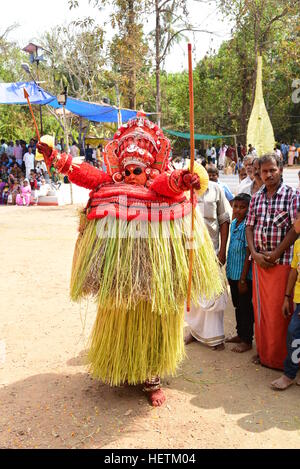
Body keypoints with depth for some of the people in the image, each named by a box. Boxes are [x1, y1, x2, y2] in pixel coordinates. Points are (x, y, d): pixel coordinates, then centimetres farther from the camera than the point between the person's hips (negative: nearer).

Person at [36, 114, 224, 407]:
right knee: (120, 321, 17)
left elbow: (167, 182, -24)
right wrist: (56, 158, -14)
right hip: (119, 272, 3)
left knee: (151, 323, 10)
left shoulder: (159, 186, -2)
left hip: (152, 271, -3)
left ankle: (151, 380, 27)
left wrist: (182, 180, -47)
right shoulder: (112, 186, 8)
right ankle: (121, 370, 39)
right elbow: (85, 174, -3)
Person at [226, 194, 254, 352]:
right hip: (233, 274, 8)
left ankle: (247, 341, 16)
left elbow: (248, 254, -18)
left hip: (244, 276, -8)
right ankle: (240, 334, 34)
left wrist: (243, 279, -18)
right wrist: (228, 273, 16)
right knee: (237, 305, 19)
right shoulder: (233, 224, 7)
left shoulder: (247, 226, -17)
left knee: (245, 307, 4)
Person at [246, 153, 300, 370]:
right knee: (260, 307, 11)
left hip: (282, 261, -5)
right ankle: (263, 351, 25)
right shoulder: (256, 197, 11)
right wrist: (255, 254, -5)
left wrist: (275, 254, -13)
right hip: (259, 261, 5)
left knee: (278, 310, -1)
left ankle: (279, 358, 13)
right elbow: (249, 226, 9)